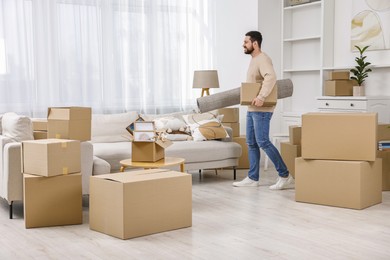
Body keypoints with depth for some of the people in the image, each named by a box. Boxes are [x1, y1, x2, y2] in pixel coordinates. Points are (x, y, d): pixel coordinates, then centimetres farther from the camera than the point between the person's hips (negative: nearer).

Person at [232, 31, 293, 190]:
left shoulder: (263, 59, -15)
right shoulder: (254, 60, 17)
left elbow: (271, 77, -33)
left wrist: (261, 97, -39)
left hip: (261, 110, -10)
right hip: (252, 109, 10)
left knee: (263, 142, -12)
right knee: (251, 143, 10)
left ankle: (285, 175, -5)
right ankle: (252, 178, 16)